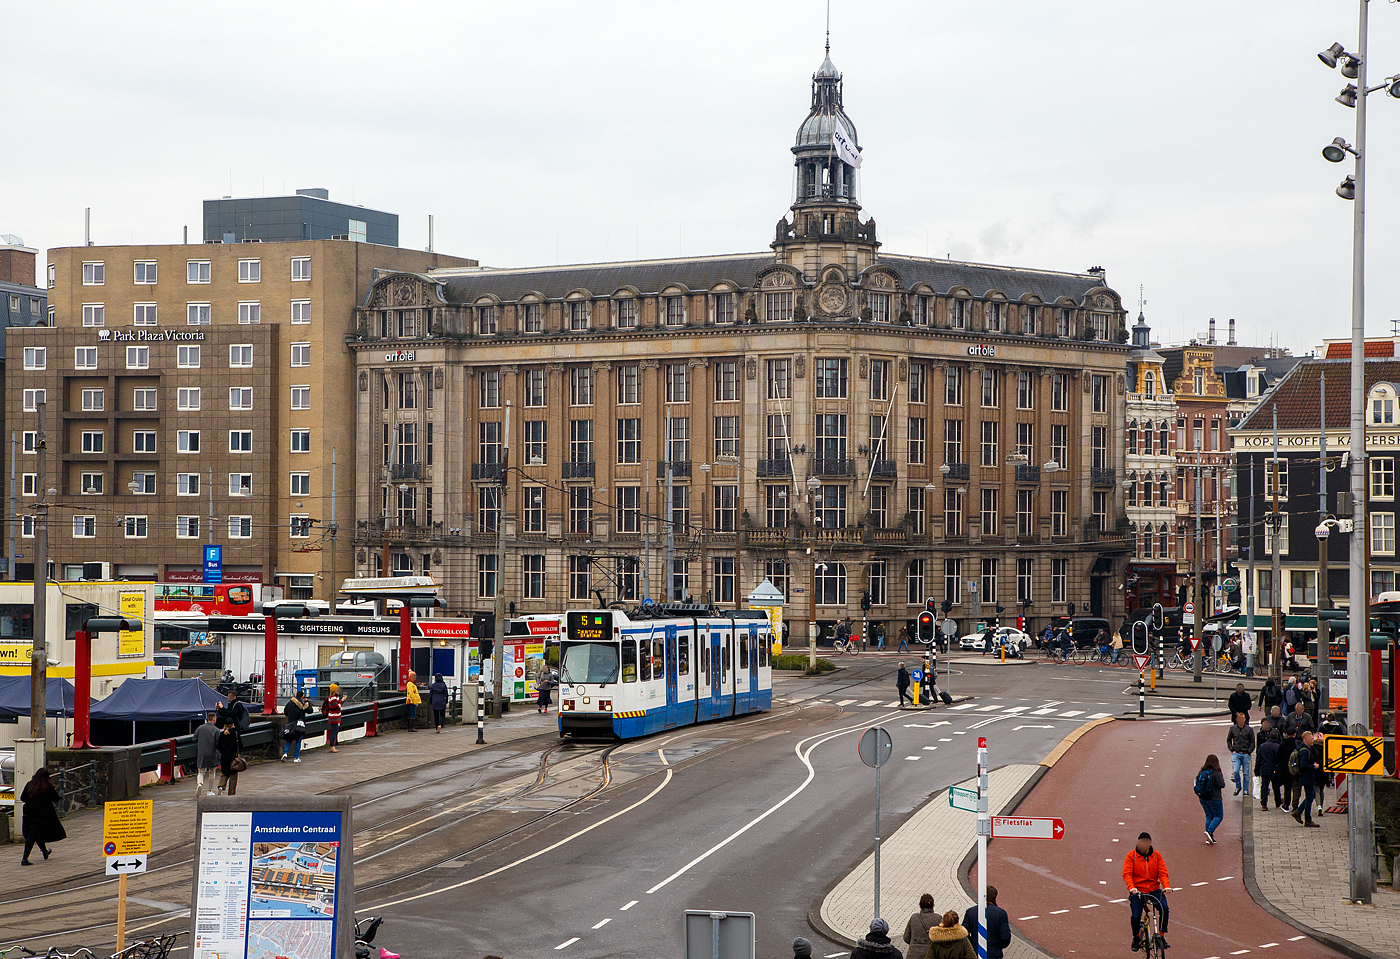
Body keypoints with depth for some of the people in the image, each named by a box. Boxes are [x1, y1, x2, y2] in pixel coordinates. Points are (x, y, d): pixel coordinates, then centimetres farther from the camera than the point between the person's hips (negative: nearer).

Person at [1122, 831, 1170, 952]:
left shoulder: (1156, 855, 7)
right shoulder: (1131, 855, -1)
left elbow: (1163, 873, 4)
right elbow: (1127, 874, -7)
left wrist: (1166, 886, -15)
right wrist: (1131, 887, -25)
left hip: (1154, 889, 2)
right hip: (1138, 891, -2)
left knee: (1164, 909, -23)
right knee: (1136, 916, -17)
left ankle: (1161, 936, -5)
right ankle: (1136, 938, 14)